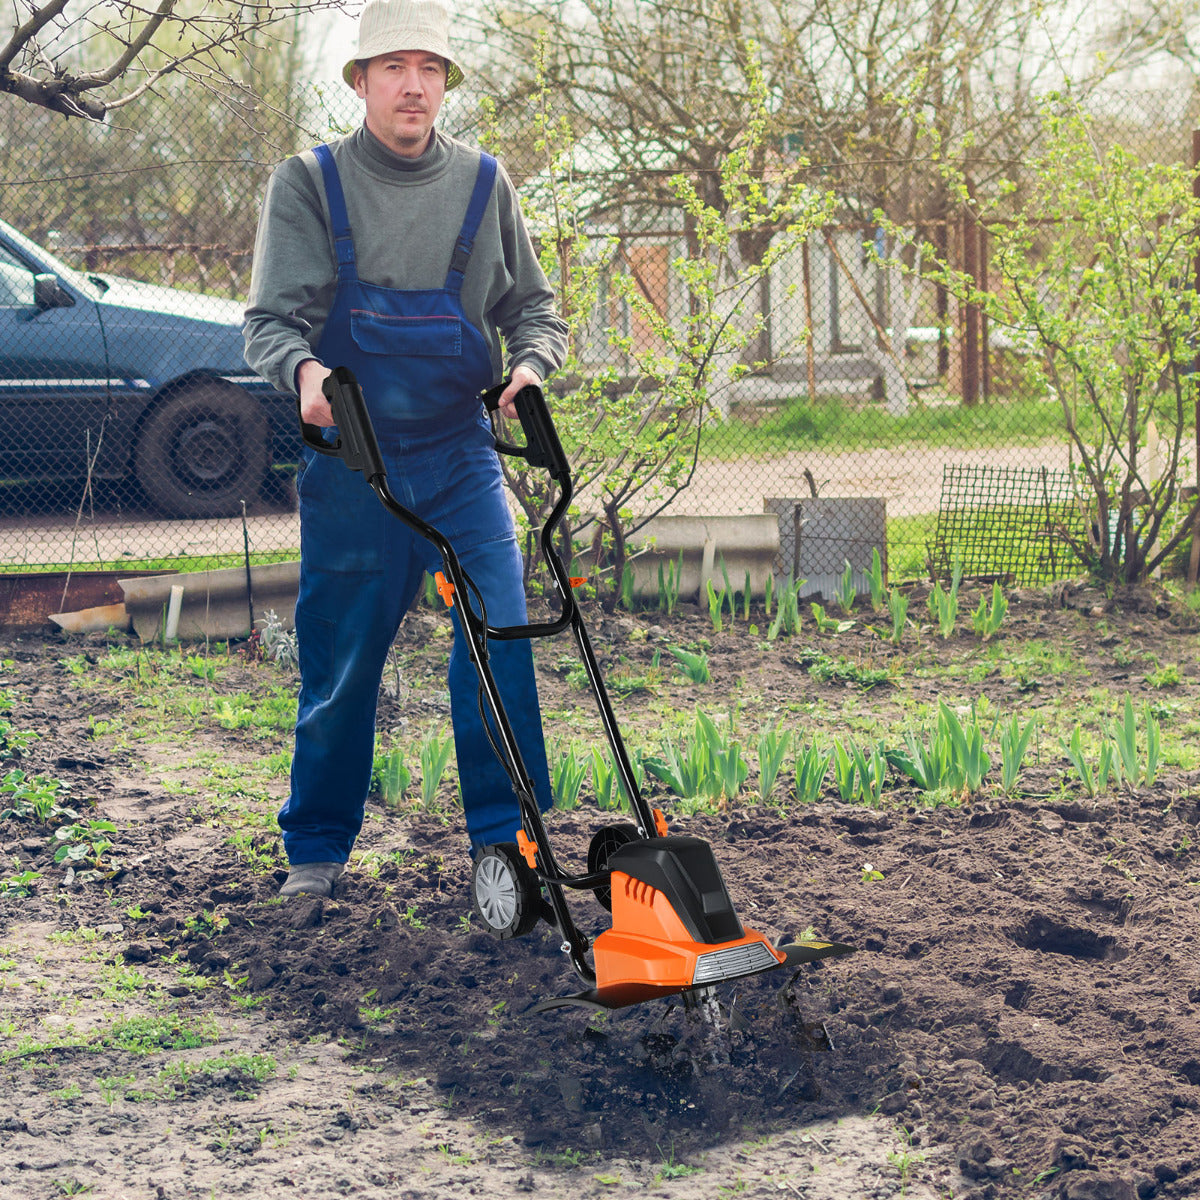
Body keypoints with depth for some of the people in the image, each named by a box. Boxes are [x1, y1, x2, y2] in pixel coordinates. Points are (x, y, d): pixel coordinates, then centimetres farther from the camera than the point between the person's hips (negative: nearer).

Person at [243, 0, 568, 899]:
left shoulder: (483, 185, 6)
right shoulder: (309, 184, -1)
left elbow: (532, 304, 14)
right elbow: (272, 319, -5)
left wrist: (529, 362, -9)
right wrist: (303, 368, -28)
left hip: (461, 457, 2)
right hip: (350, 464, -1)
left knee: (500, 640, -10)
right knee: (340, 663, 5)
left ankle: (506, 837, 1)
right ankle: (316, 849, 21)